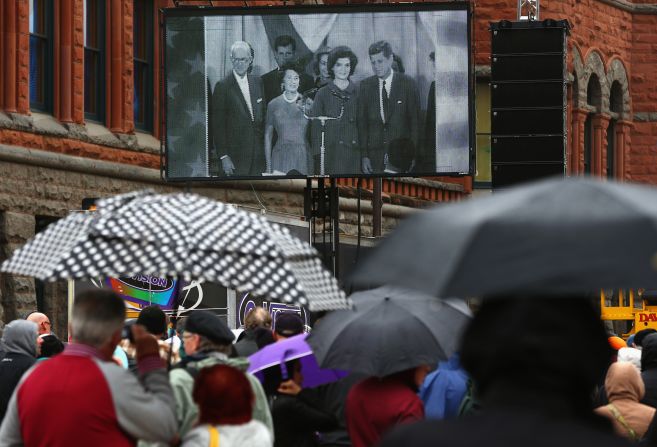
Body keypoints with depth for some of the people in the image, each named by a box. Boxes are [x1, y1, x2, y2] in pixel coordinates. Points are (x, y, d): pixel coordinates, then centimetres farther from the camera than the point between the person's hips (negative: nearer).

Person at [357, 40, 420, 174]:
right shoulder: (365, 86, 9)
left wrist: (412, 153, -5)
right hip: (374, 155, 2)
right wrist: (364, 155, 0)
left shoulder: (407, 84, 3)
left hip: (401, 155, -2)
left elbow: (415, 121, 2)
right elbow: (362, 123, 8)